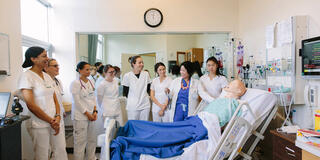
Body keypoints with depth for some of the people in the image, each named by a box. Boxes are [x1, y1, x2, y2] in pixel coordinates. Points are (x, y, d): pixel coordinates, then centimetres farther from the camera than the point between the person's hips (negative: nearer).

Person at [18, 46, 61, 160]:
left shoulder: (47, 77, 11)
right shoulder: (26, 76, -10)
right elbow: (31, 105, -15)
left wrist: (58, 117, -5)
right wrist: (51, 121, -11)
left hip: (53, 123, 7)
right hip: (39, 125, -6)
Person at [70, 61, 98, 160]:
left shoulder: (90, 82, 9)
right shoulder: (75, 83, -11)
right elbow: (77, 102, -14)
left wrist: (95, 111, 3)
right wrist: (87, 114, -11)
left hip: (91, 115, 7)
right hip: (80, 116, -7)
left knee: (92, 139, 15)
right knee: (80, 141, 0)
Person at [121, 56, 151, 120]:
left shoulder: (146, 74, 0)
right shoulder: (127, 76, -8)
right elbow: (125, 92, -2)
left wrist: (142, 96, 7)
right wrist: (133, 98, 6)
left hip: (145, 105, 3)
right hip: (132, 106, -3)